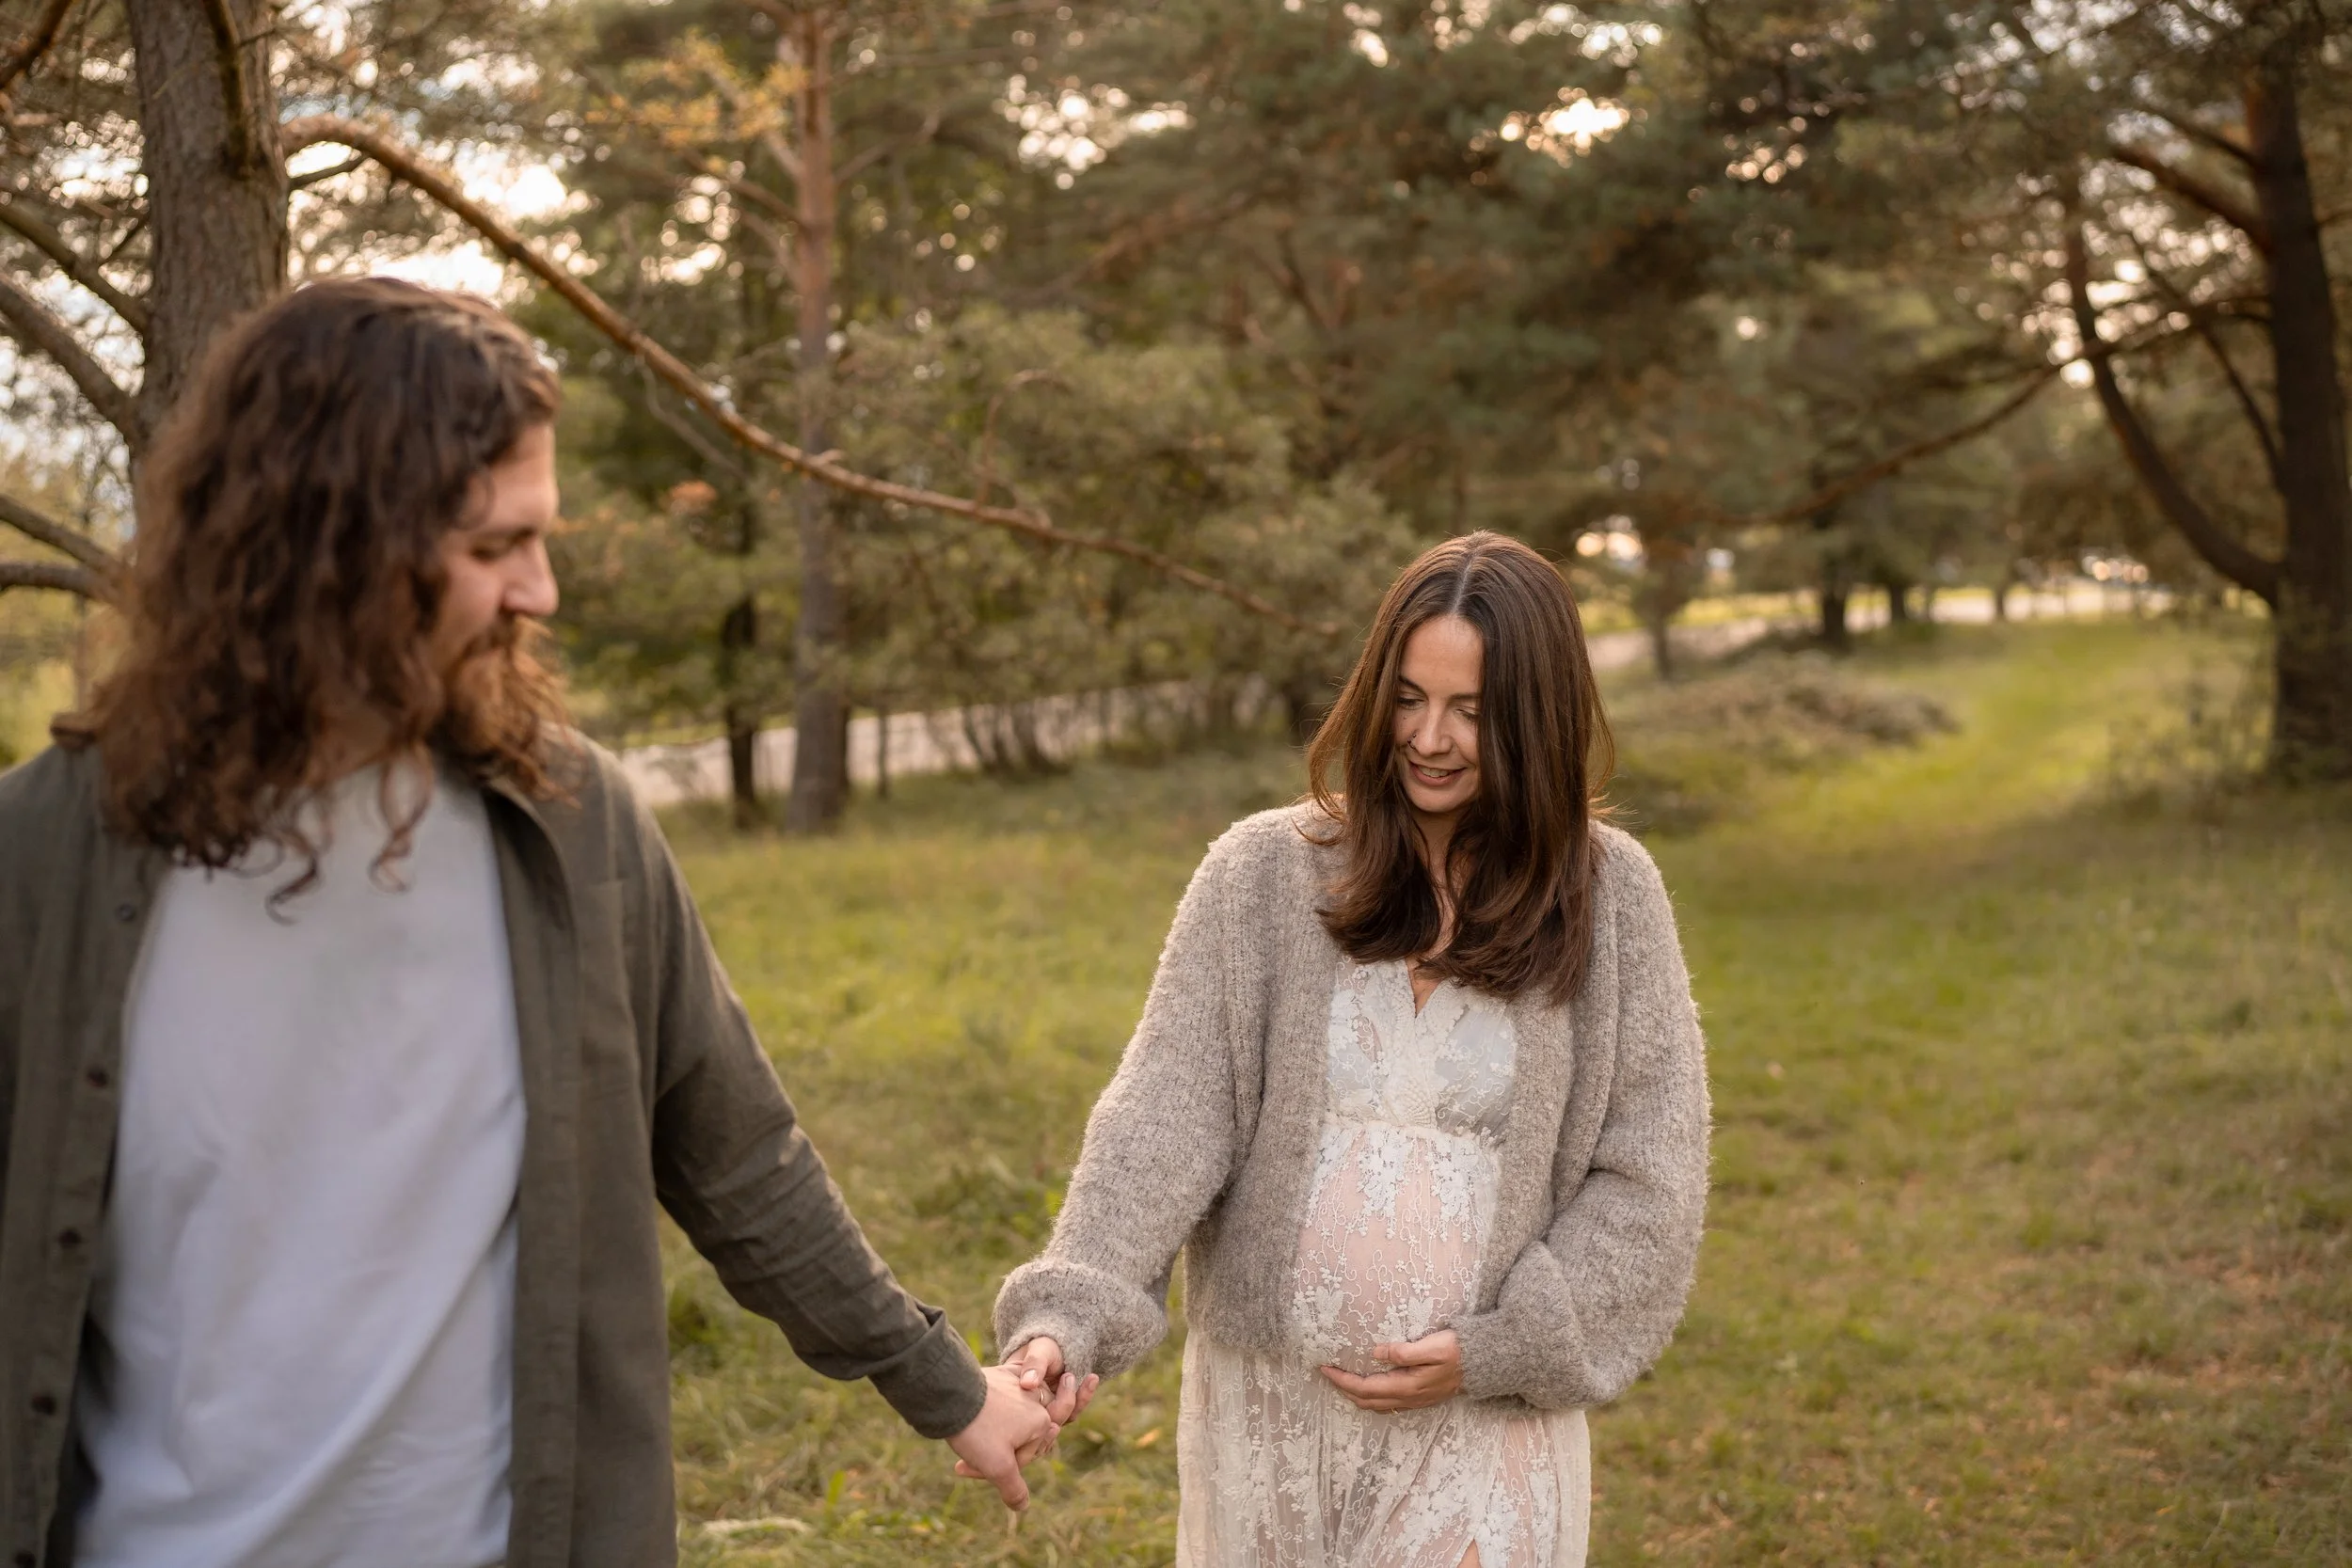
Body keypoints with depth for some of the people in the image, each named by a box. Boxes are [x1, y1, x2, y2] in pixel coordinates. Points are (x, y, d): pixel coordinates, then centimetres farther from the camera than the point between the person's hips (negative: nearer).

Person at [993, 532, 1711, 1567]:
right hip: (1268, 1407, 1)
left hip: (1487, 1421, 0)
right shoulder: (1262, 872, -2)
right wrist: (1067, 1314, -22)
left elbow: (1647, 1179, -1)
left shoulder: (1608, 897, -2)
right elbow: (1165, 1112, -9)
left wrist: (1495, 1350, -9)